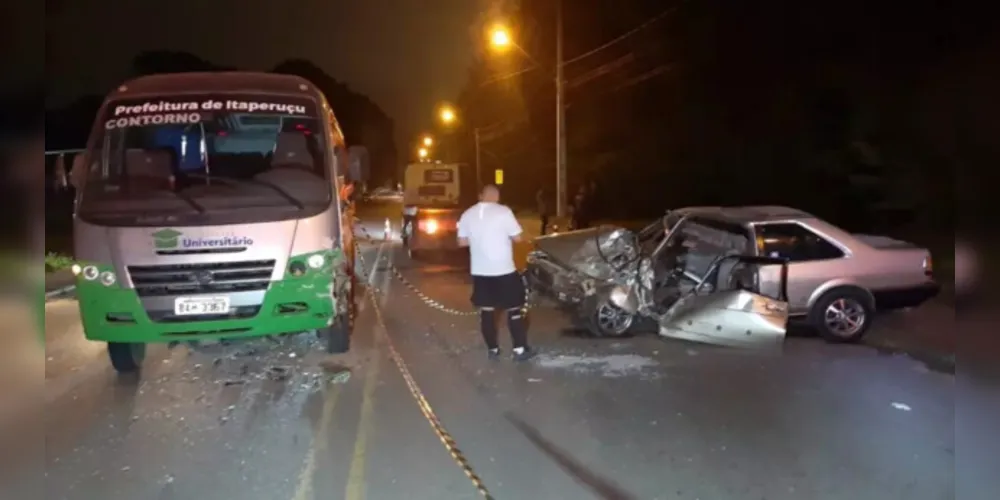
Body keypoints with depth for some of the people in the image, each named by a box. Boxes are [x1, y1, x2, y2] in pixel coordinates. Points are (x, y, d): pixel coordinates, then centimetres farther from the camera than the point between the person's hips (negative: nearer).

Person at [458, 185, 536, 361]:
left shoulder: (467, 215, 1)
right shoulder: (503, 211, -11)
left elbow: (462, 242, 7)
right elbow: (517, 237, -9)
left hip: (480, 271, 4)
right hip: (504, 270, -4)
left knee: (486, 310, 13)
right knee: (515, 309, 8)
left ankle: (492, 349, 19)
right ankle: (520, 349, 9)